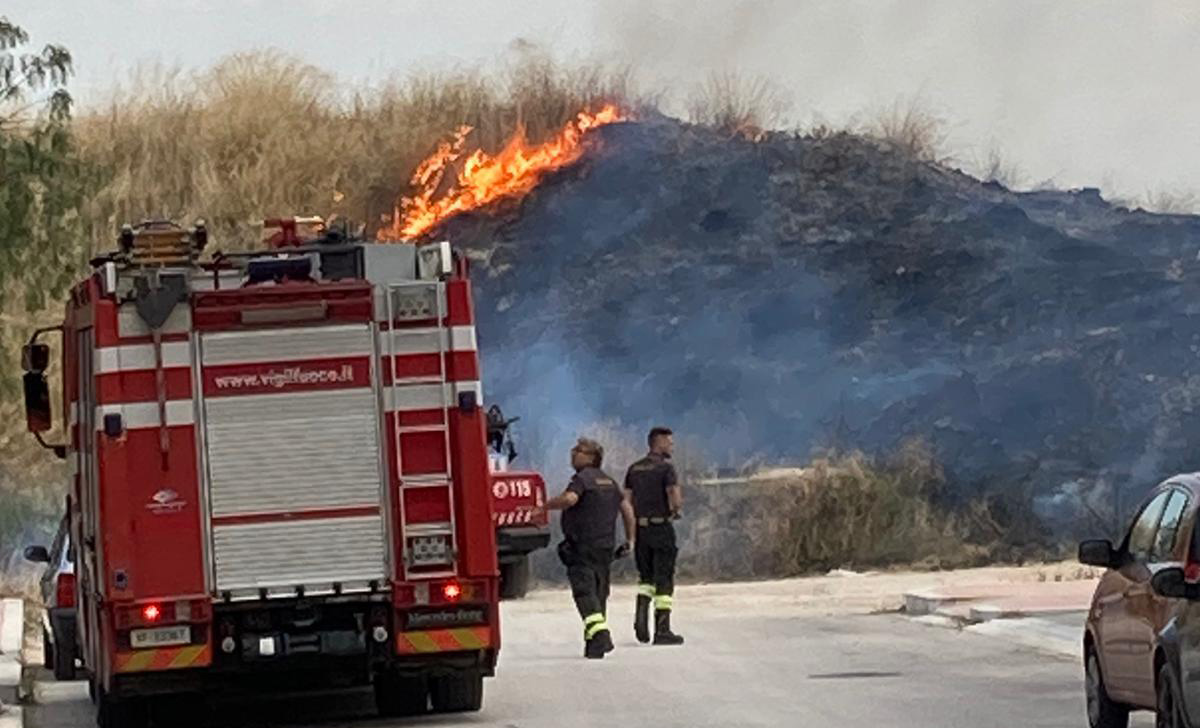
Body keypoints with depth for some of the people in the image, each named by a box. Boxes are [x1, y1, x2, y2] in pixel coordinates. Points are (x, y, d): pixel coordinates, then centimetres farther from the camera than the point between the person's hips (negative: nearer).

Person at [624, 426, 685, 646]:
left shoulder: (634, 469, 10)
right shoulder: (665, 468, -9)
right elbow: (676, 499, -18)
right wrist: (675, 509, 3)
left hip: (640, 528, 5)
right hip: (662, 527, -5)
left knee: (646, 576, 18)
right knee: (664, 579, 1)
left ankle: (641, 612, -6)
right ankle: (662, 629, 1)